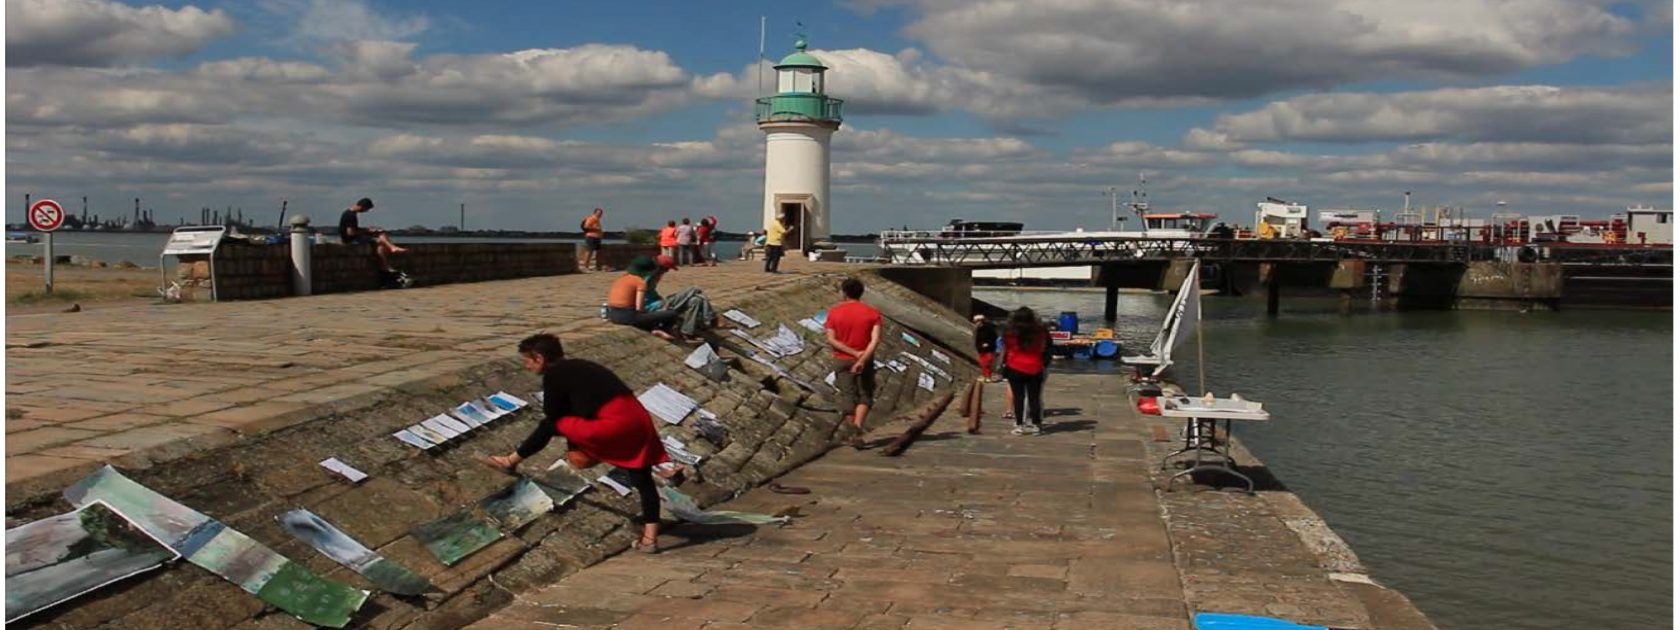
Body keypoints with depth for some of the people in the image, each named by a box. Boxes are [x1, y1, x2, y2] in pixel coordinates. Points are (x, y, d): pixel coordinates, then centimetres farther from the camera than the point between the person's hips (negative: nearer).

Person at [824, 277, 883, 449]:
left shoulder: (834, 312, -4)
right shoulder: (872, 313, -4)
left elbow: (831, 340, -12)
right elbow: (875, 340, -17)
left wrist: (854, 353, -15)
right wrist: (862, 359, -22)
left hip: (842, 360, 0)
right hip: (865, 361, 0)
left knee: (848, 396, 9)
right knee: (865, 396, 10)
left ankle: (853, 432, 10)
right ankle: (858, 427, -12)